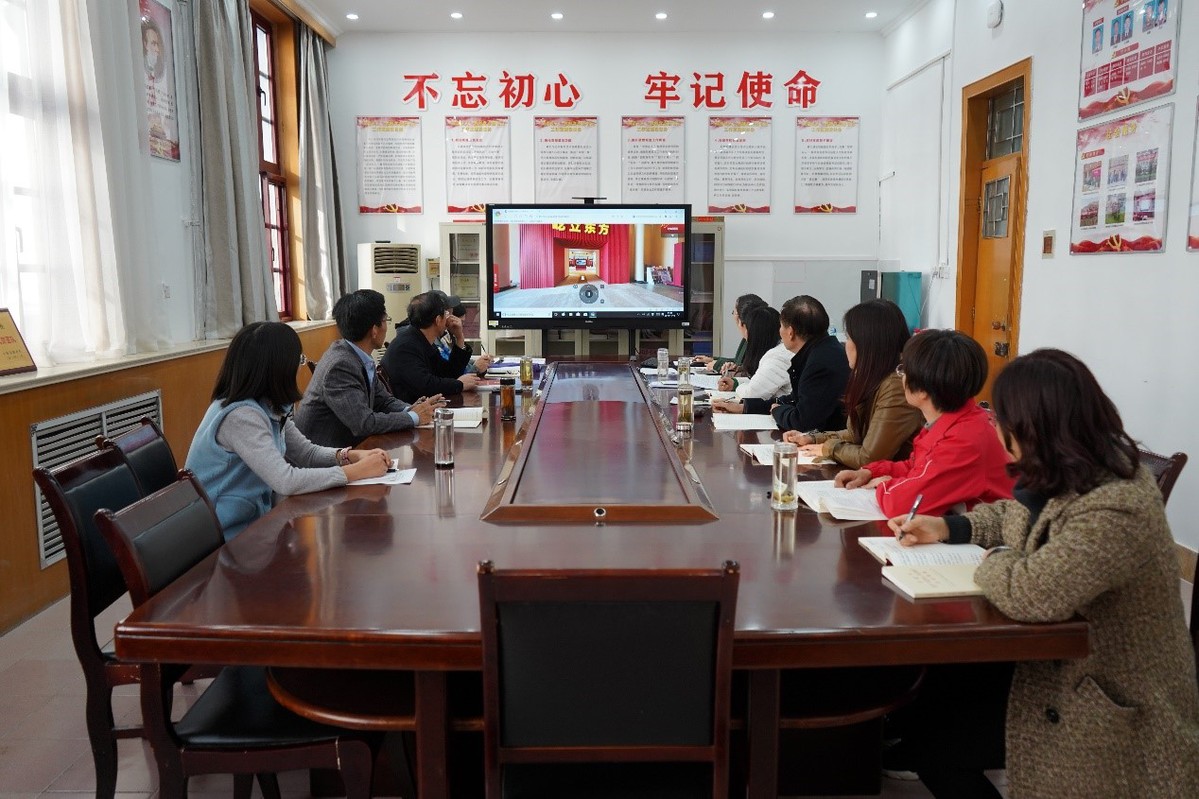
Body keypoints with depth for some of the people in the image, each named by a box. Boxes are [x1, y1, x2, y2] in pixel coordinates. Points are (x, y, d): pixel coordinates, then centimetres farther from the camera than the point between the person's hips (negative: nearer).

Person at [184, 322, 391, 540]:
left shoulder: (268, 407, 1)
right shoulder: (240, 416, -25)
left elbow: (306, 452, 9)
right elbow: (286, 481, -31)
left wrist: (352, 455, -9)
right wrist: (358, 471, -23)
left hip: (253, 520, 7)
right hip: (227, 536, -7)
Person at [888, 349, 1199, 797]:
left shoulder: (1115, 510, -32)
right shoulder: (1067, 477, -1)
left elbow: (1029, 592, -39)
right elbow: (1018, 517, 18)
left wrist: (995, 558, -17)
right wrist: (948, 527, 3)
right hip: (1060, 667, 9)